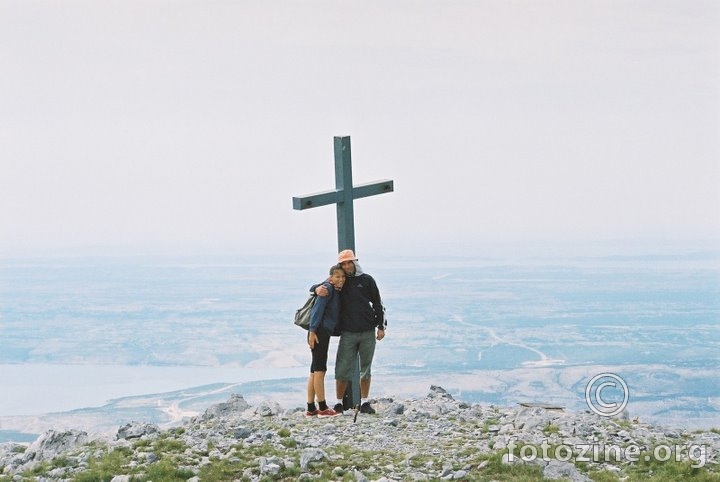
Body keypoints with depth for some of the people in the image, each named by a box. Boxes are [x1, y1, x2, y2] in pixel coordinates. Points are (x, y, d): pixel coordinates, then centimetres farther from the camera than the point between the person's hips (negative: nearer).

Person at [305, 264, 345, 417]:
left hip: (324, 332, 10)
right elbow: (318, 308, -16)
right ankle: (322, 408, -6)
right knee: (320, 369, -7)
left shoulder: (337, 291, 19)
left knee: (315, 370, 10)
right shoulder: (328, 288, -9)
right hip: (319, 331, -10)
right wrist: (313, 331, -21)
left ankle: (311, 408, 13)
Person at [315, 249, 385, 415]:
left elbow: (377, 304, 9)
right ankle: (339, 403, 3)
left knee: (365, 369, 7)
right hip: (348, 333, 0)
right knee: (343, 369, -6)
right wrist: (318, 289, -16)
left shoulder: (367, 280, 6)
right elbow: (315, 287, 10)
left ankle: (364, 402, 15)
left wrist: (381, 326, 4)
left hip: (368, 332, 0)